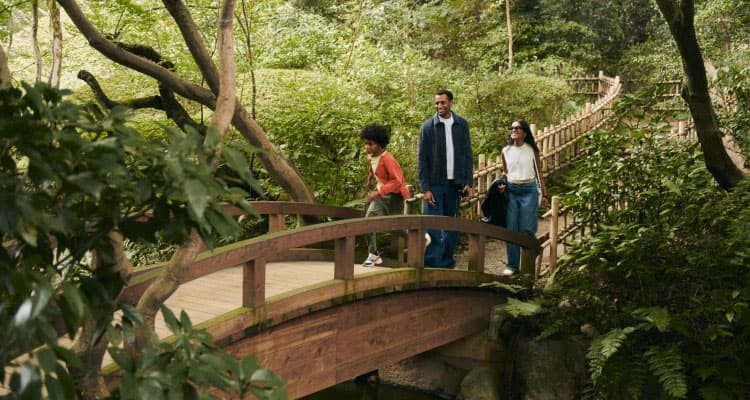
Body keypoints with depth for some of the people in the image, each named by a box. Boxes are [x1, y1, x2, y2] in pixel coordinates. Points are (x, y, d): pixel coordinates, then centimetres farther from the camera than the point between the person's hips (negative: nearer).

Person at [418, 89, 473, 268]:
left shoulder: (461, 124, 5)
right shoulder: (428, 126, -3)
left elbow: (468, 155, 9)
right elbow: (422, 159, -4)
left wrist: (468, 182, 1)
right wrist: (425, 188, -10)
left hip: (454, 184, 3)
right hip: (434, 184, -3)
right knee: (432, 227, -4)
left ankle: (446, 264, 19)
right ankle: (431, 265, 0)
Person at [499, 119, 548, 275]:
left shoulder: (532, 150, 2)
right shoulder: (506, 151, 8)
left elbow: (538, 172, 8)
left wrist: (544, 194, 7)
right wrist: (502, 184, -2)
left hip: (529, 191, -2)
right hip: (511, 191, 2)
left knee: (527, 230, -4)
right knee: (511, 229, 0)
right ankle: (512, 265, 8)